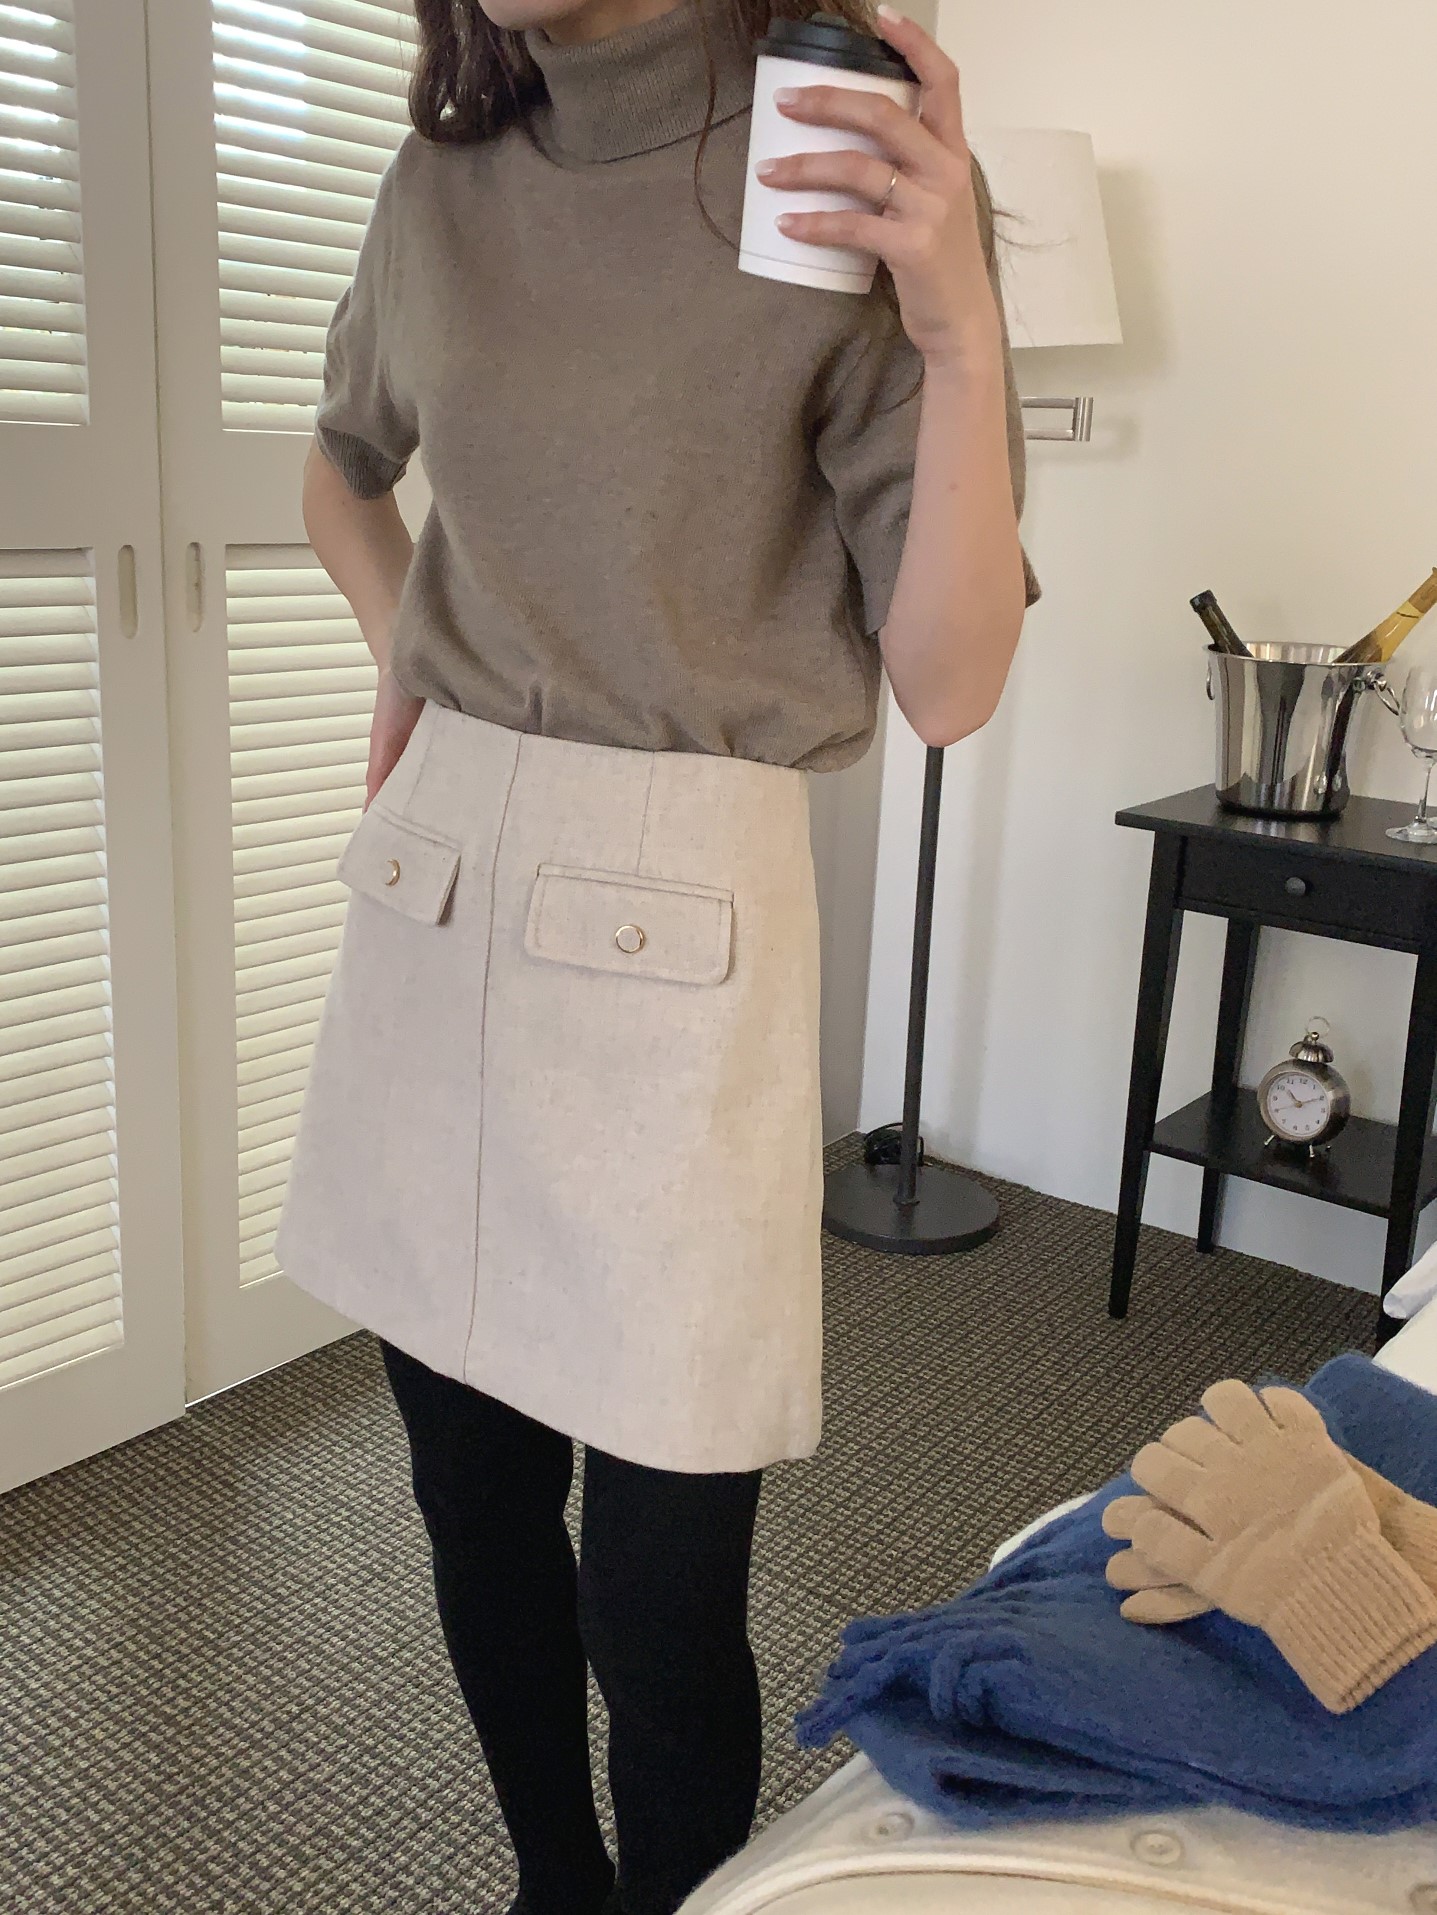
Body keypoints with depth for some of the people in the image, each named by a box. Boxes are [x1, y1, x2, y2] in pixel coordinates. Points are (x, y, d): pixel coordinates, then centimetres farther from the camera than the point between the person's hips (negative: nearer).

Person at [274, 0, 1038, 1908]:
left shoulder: (861, 177, -5)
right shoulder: (438, 195, 8)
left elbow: (946, 688, -9)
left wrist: (963, 340, -21)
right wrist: (407, 666, 13)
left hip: (672, 924, -5)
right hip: (428, 905, 5)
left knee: (657, 1602, 1)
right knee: (472, 1508, 18)